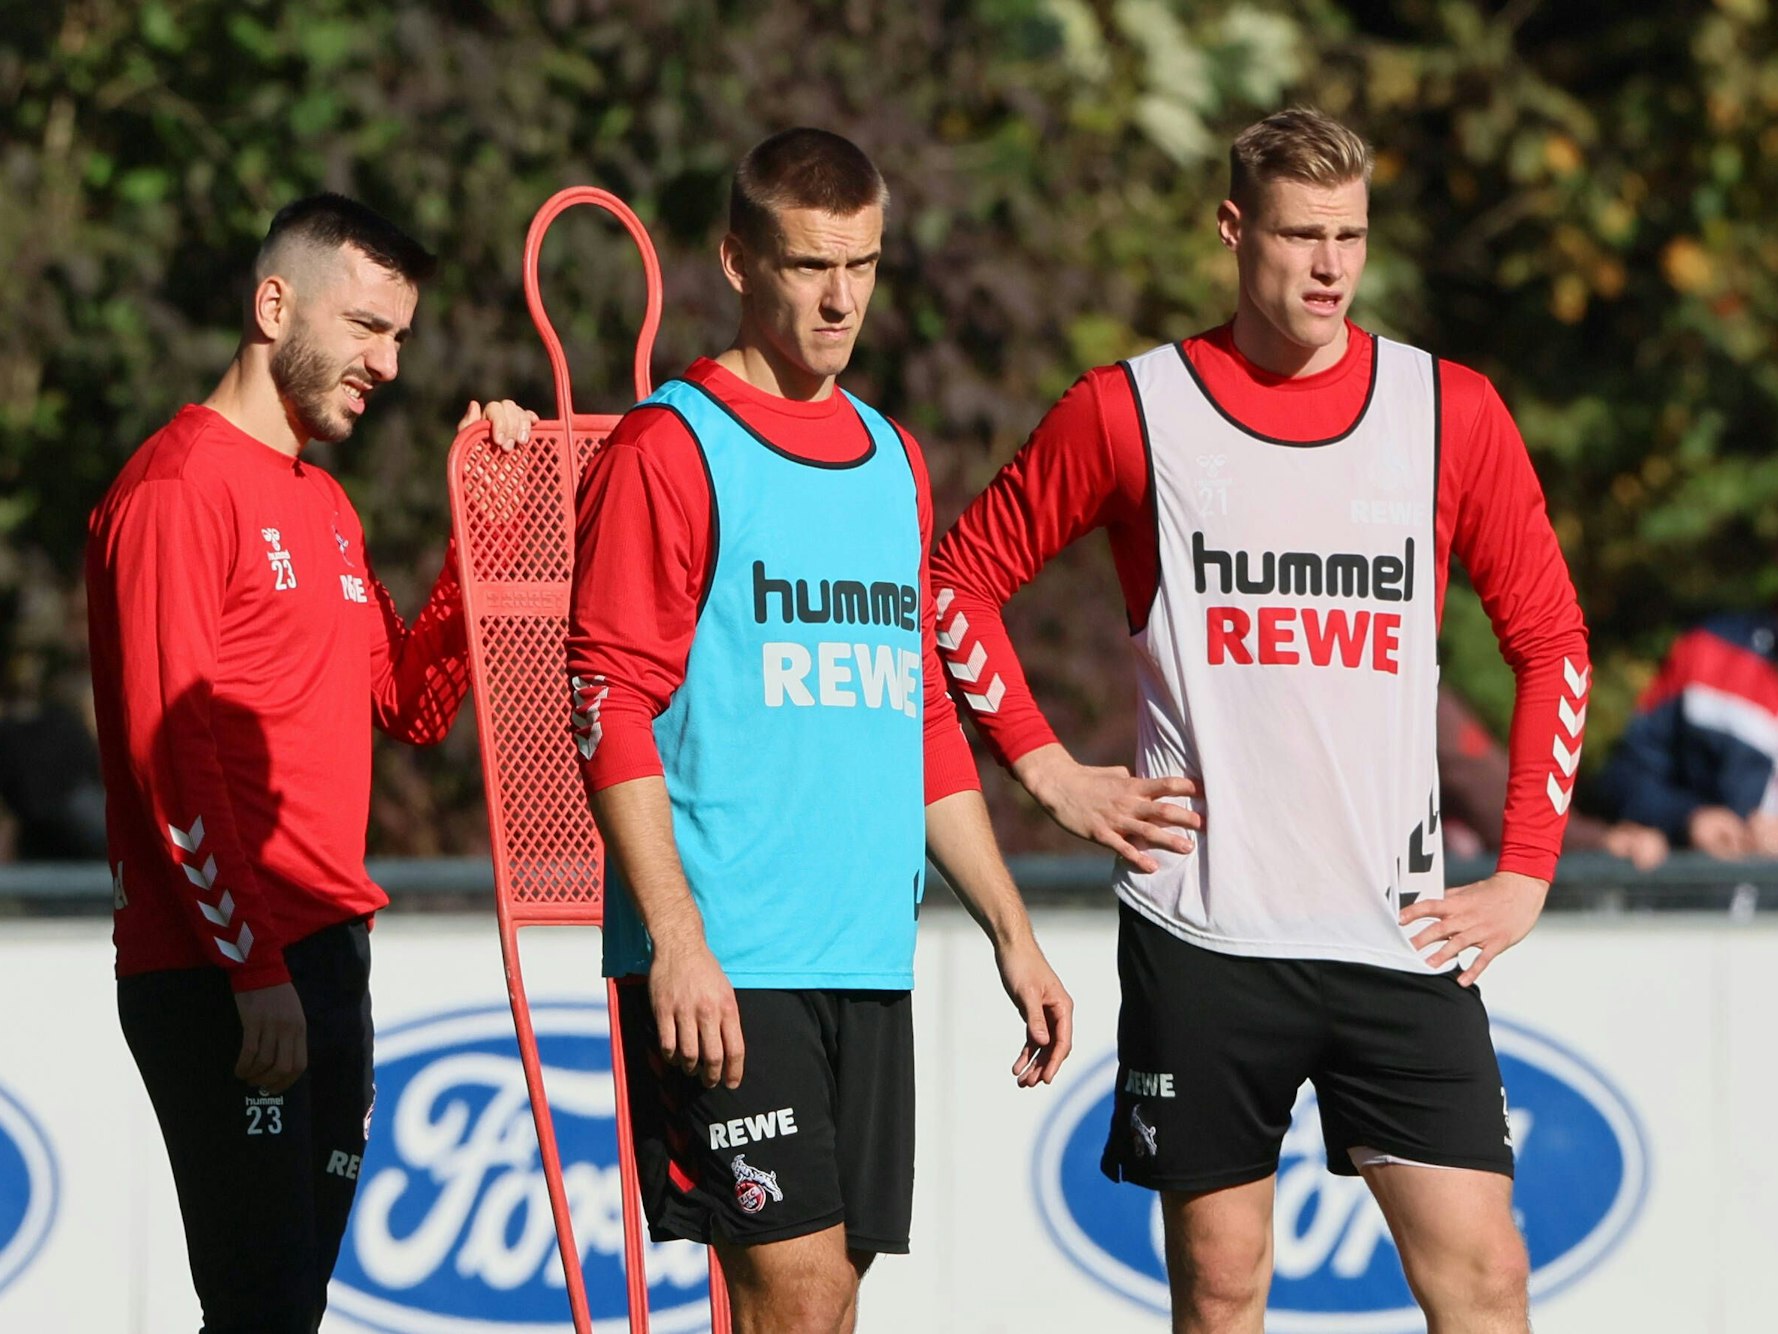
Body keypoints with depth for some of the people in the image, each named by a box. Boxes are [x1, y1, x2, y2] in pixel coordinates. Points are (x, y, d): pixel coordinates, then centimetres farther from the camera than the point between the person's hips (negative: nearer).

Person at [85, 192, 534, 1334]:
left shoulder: (327, 507, 20)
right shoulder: (181, 485, -9)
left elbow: (411, 705, 17)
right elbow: (170, 746, -16)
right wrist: (253, 965, -19)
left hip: (329, 956, 9)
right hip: (223, 977, -9)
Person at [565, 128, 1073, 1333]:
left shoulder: (893, 462, 17)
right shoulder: (669, 450, -4)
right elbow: (611, 710, -10)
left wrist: (1011, 934, 20)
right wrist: (675, 940, -18)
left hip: (871, 962, 7)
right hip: (725, 963, -7)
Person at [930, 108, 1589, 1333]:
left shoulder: (1451, 412, 5)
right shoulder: (1129, 412, 2)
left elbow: (1551, 638, 11)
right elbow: (963, 578, 12)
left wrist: (1524, 875, 5)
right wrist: (1049, 770, 3)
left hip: (1399, 938, 1)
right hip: (1200, 939, -1)